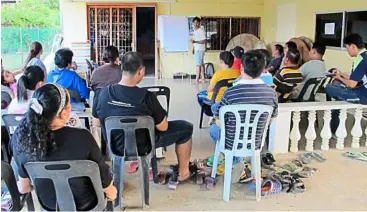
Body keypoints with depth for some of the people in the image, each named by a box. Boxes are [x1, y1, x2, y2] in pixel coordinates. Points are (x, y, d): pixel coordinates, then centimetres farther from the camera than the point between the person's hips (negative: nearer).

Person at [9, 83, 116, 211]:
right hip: (85, 204, -3)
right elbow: (103, 174, -17)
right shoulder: (82, 138, -34)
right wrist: (110, 191, 5)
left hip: (48, 204, 3)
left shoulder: (20, 138, -22)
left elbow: (23, 188, -6)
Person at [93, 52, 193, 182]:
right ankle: (183, 172, 25)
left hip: (114, 145, 5)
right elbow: (163, 127, -16)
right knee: (186, 128, 10)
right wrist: (156, 116, 5)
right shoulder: (146, 96, -28)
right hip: (141, 147, -5)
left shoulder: (103, 93, -17)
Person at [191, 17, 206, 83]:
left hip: (200, 50, -9)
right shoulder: (195, 30, 13)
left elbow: (203, 41, -19)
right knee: (201, 64, 12)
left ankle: (197, 79, -11)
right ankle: (203, 77, 18)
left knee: (198, 64, -11)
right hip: (196, 50, 9)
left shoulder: (201, 30, -14)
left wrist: (195, 41, -28)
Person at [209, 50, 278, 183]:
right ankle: (240, 163, 31)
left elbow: (219, 123, -12)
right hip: (255, 143, 4)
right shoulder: (271, 93, -14)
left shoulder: (231, 93, -25)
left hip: (232, 144, -4)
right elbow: (271, 120, 2)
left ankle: (237, 161, 24)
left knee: (214, 128, 31)